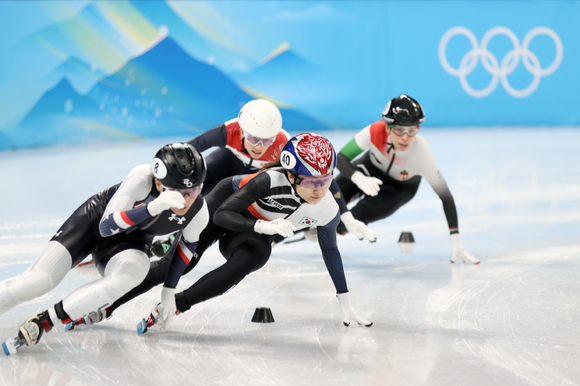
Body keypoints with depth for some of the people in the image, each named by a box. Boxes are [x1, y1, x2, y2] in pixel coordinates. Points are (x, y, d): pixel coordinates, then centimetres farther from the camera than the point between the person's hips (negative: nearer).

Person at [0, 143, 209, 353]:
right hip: (95, 219, -2)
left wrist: (169, 292, 4)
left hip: (131, 241, 2)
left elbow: (188, 244, 1)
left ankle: (46, 320, -27)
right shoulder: (142, 178, -33)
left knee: (133, 270, -35)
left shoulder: (199, 212, -22)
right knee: (38, 281, -20)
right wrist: (153, 207, -48)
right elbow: (107, 227, -34)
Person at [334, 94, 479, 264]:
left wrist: (457, 243, -38)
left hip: (401, 187, -1)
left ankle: (337, 226, 18)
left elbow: (445, 196, -34)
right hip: (370, 168, 1)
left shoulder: (421, 153, -40)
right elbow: (340, 158, -31)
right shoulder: (375, 132, -38)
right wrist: (359, 178, -53)